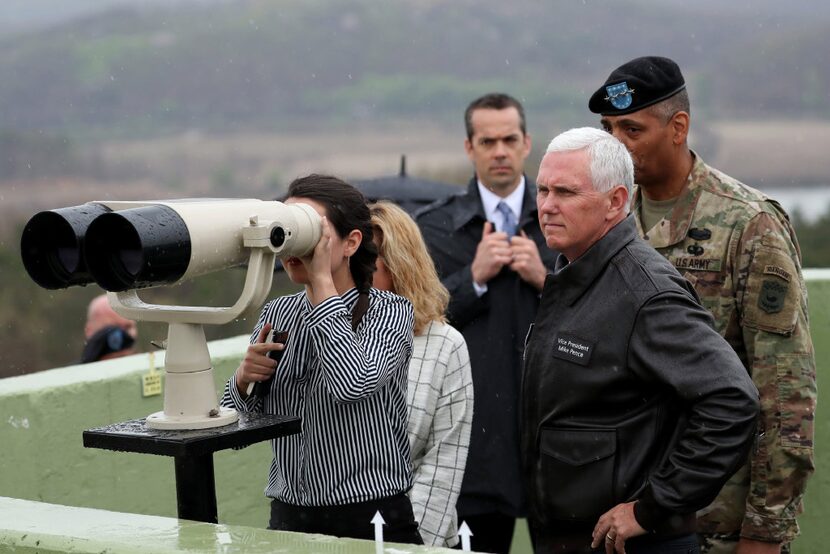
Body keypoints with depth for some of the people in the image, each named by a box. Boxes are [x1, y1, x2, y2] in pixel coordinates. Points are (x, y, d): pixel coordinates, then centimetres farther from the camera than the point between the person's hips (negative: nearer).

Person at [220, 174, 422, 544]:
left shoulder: (388, 312, -5)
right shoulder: (276, 315, 7)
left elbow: (353, 384, -26)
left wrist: (322, 279, -17)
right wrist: (243, 380, -11)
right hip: (288, 518, 4)